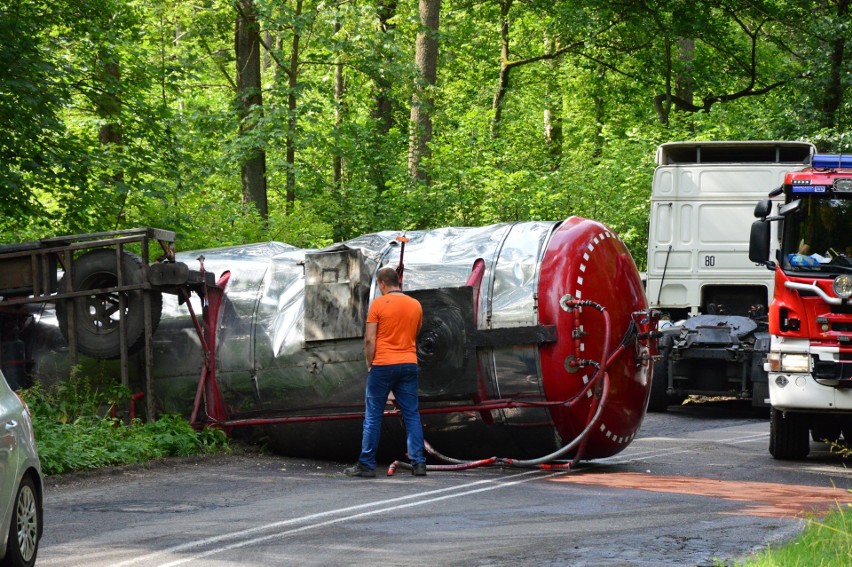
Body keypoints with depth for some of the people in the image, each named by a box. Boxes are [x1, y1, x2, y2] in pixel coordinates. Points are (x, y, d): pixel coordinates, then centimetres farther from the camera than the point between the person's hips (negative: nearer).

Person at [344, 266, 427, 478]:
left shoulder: (378, 304, -7)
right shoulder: (416, 305, 8)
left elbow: (369, 339, -8)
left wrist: (370, 364, 3)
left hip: (383, 365, -4)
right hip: (409, 364, 4)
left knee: (373, 416, 3)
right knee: (412, 414, 5)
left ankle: (366, 465, 4)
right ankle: (418, 462, -1)